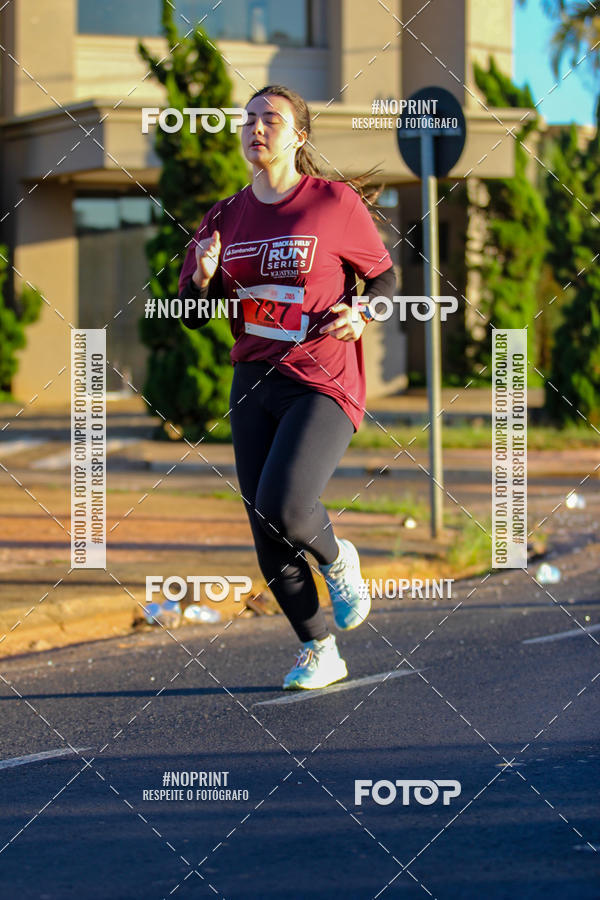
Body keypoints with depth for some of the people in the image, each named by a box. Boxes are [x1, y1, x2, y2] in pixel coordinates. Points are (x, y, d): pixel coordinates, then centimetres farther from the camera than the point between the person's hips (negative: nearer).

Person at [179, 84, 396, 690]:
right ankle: (318, 652, 22)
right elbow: (192, 316, 11)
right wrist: (203, 277, -10)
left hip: (324, 385, -5)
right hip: (254, 385, 5)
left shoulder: (336, 203, -4)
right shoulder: (226, 218, 9)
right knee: (268, 541, 4)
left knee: (285, 507, -24)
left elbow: (384, 276, 8)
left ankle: (337, 561, 11)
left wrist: (362, 314, -12)